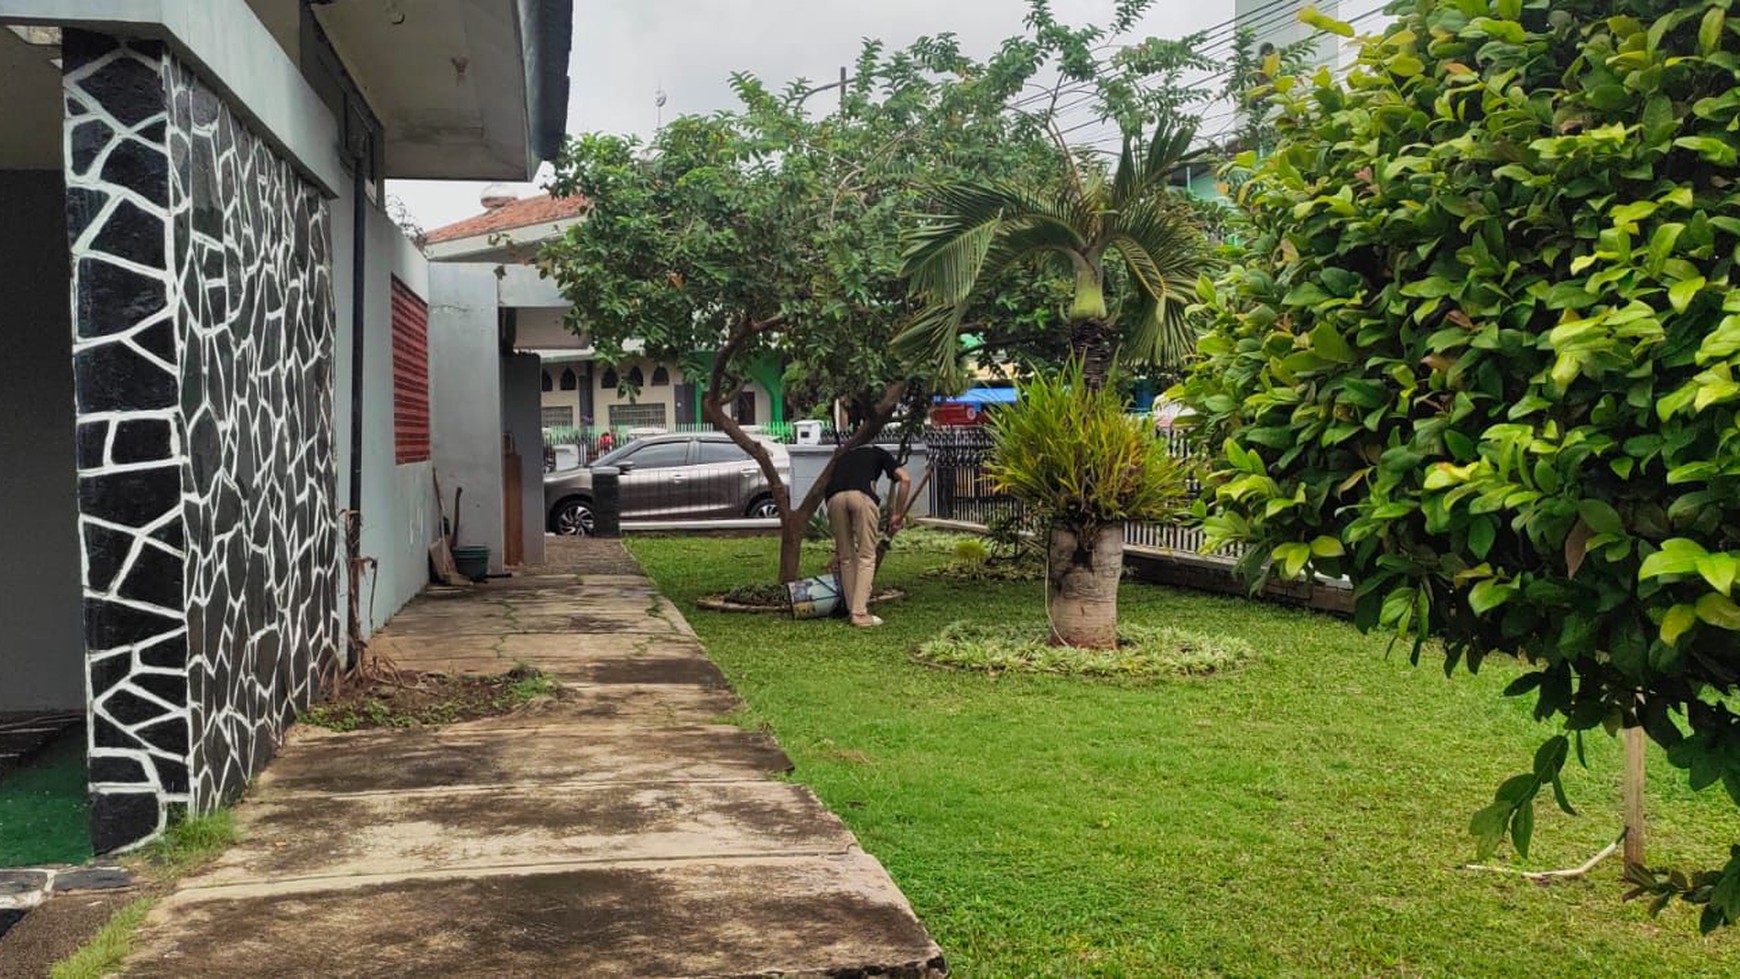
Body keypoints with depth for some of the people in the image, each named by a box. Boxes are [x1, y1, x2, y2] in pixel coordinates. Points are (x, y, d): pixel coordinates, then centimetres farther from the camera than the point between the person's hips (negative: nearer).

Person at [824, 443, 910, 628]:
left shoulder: (844, 457, 40)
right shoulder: (879, 453, 32)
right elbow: (905, 479, 12)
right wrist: (897, 515, 16)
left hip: (834, 498, 3)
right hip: (862, 496, -3)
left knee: (846, 557, 18)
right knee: (866, 556, 7)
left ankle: (853, 610, 21)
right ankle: (860, 613, 3)